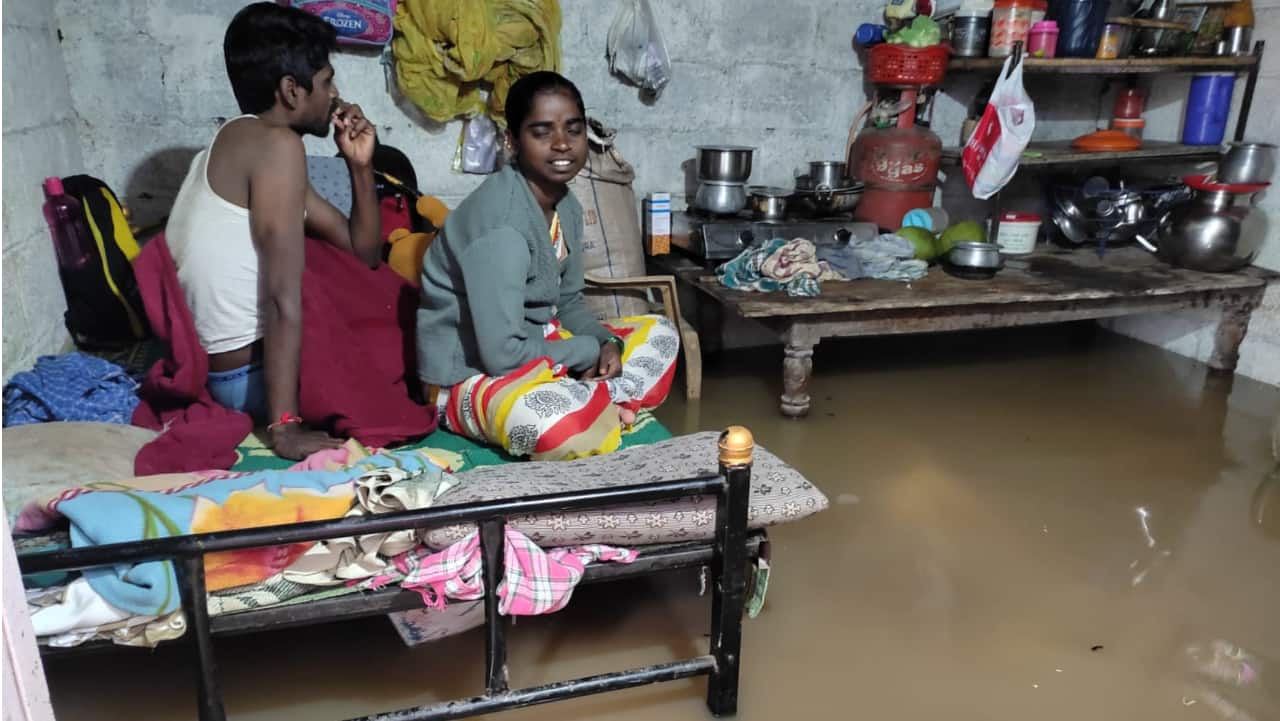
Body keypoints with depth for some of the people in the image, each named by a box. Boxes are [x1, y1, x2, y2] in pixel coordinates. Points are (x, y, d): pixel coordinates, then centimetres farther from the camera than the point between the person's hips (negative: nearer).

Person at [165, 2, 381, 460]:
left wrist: (360, 165, -1)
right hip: (253, 374, -9)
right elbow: (283, 296, -25)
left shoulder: (238, 147, 13)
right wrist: (285, 426, -27)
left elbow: (361, 254, 11)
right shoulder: (275, 143, -17)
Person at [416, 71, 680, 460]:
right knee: (567, 430, -40)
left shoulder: (567, 206, 2)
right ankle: (610, 408, -6)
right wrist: (590, 350, -14)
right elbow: (502, 353, -28)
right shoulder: (500, 223, -26)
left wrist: (607, 342, -8)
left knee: (658, 333, 11)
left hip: (535, 349, 10)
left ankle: (600, 409, -11)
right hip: (470, 376, -9)